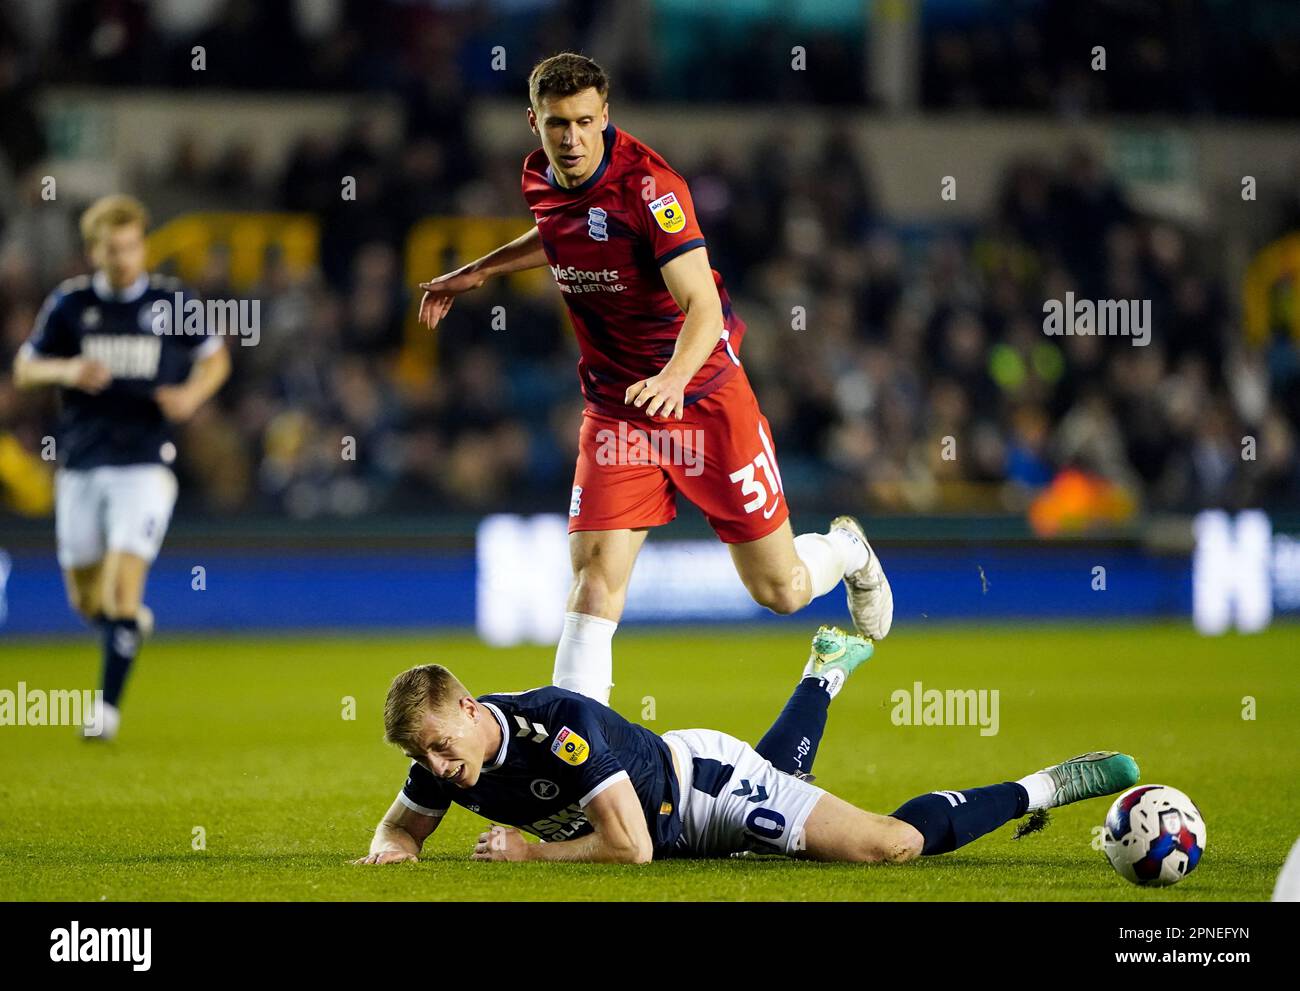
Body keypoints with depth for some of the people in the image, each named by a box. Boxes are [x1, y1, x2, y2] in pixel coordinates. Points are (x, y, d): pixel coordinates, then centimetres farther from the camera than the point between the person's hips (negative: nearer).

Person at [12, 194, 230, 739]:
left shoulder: (171, 301, 0)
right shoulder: (69, 302, 2)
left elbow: (215, 357, 14)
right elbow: (24, 369, 7)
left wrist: (192, 393, -7)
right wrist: (67, 371, -15)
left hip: (145, 463, -2)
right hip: (81, 464, 2)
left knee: (123, 588, -15)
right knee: (85, 600, 8)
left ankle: (107, 705, -9)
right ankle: (131, 625, 42)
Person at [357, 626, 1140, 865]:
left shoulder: (561, 726, -40)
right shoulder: (440, 756, -19)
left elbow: (631, 846, -40)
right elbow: (405, 826, 1)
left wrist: (533, 852, -33)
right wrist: (391, 848, -23)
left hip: (708, 786, -8)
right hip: (686, 826, 8)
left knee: (889, 845, -20)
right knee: (779, 778, 41)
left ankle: (1037, 790, 0)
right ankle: (826, 672, 65)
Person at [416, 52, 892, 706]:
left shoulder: (647, 185, -22)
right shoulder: (540, 179, -1)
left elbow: (703, 307, -29)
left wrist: (674, 377, -46)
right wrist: (478, 272, 27)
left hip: (703, 398, -4)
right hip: (614, 408, 5)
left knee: (780, 591, 4)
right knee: (595, 574, -15)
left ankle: (846, 551, 39)